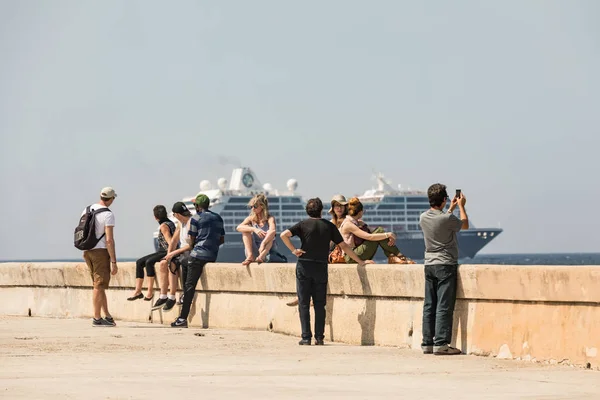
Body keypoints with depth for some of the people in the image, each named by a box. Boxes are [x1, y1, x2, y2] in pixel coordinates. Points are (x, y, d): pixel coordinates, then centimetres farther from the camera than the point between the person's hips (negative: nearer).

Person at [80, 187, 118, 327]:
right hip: (101, 251, -7)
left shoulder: (87, 210, 8)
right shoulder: (108, 215, -14)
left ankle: (108, 316, 18)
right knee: (99, 285, -2)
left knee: (100, 285, 15)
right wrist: (114, 262, -15)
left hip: (87, 251, 7)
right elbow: (109, 240, -18)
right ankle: (97, 318, 1)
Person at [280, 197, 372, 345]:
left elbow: (284, 235, -14)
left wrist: (293, 250, -5)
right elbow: (344, 246, 7)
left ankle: (306, 337, -3)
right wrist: (360, 262, 12)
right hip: (321, 267, 1)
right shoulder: (329, 226, 6)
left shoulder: (303, 225, 1)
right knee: (319, 304, 8)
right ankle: (319, 337, 3)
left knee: (304, 303, 2)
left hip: (304, 266, -1)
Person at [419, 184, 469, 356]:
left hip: (429, 265, 6)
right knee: (444, 306, -5)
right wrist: (461, 206, 19)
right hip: (446, 265, -6)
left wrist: (451, 209, 33)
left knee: (429, 306, 8)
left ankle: (427, 343, 9)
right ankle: (441, 343, -9)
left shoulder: (423, 218, 3)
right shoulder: (448, 219, -15)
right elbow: (465, 225, 5)